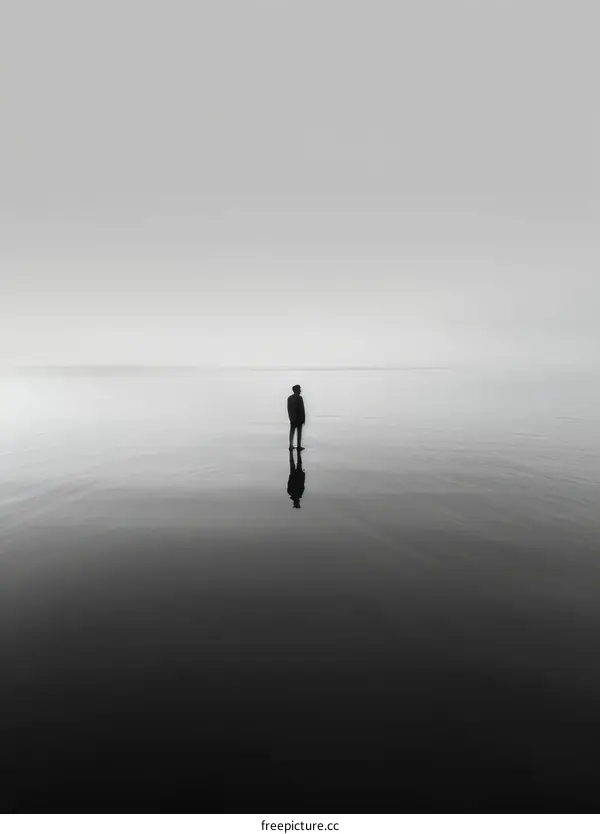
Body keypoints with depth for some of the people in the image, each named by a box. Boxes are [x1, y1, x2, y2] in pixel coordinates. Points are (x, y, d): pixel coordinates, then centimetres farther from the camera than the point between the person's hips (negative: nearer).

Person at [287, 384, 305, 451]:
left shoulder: (289, 398, 5)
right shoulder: (299, 398, -15)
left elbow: (288, 409, 8)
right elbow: (301, 409, -15)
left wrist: (290, 417, 15)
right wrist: (303, 419, -9)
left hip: (292, 418, 6)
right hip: (299, 418, -6)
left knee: (292, 432, 9)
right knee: (299, 433, 3)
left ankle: (291, 446, 12)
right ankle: (299, 446, 7)